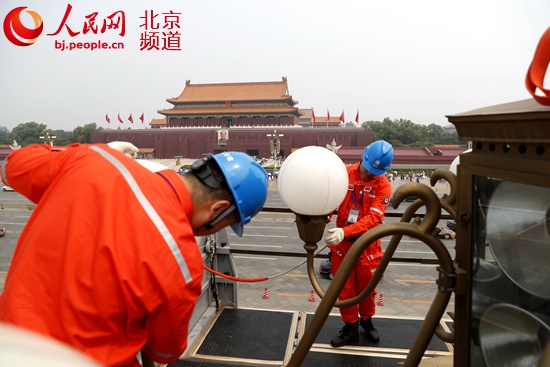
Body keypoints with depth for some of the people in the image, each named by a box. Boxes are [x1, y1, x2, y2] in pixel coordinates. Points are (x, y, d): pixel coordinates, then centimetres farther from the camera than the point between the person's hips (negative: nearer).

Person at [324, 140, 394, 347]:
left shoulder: (383, 185, -12)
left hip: (367, 243, -1)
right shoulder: (344, 174, -6)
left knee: (366, 287, 16)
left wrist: (345, 231, -35)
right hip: (342, 242, 1)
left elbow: (373, 217, -22)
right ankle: (351, 328, 28)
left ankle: (367, 320, 43)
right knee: (344, 287, 10)